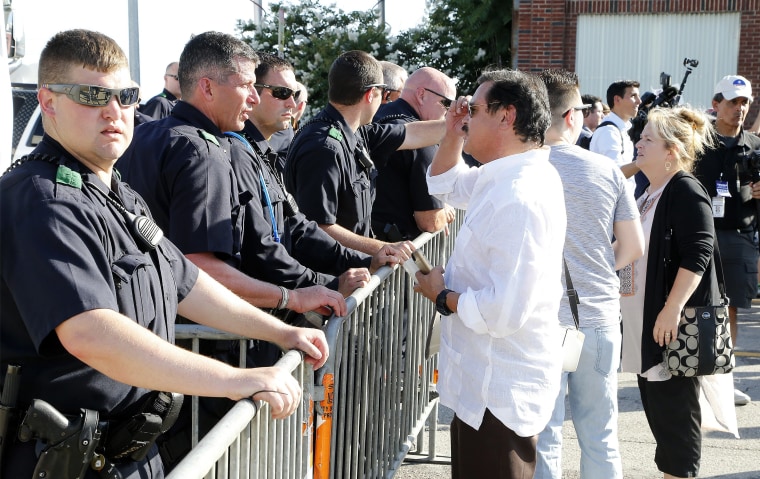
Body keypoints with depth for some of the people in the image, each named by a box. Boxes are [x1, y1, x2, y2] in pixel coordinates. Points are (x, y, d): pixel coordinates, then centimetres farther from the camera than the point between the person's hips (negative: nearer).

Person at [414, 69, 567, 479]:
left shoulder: (519, 199, -26)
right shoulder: (506, 179, 6)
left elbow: (505, 310, -32)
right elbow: (447, 185, 26)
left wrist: (442, 297, -15)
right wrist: (453, 136, 8)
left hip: (500, 396, -10)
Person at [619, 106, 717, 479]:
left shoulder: (686, 192, -14)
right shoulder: (648, 193, 14)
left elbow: (697, 255, -22)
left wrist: (672, 310, -25)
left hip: (673, 325, -9)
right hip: (642, 323, 9)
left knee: (675, 409, -2)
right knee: (654, 404, 14)